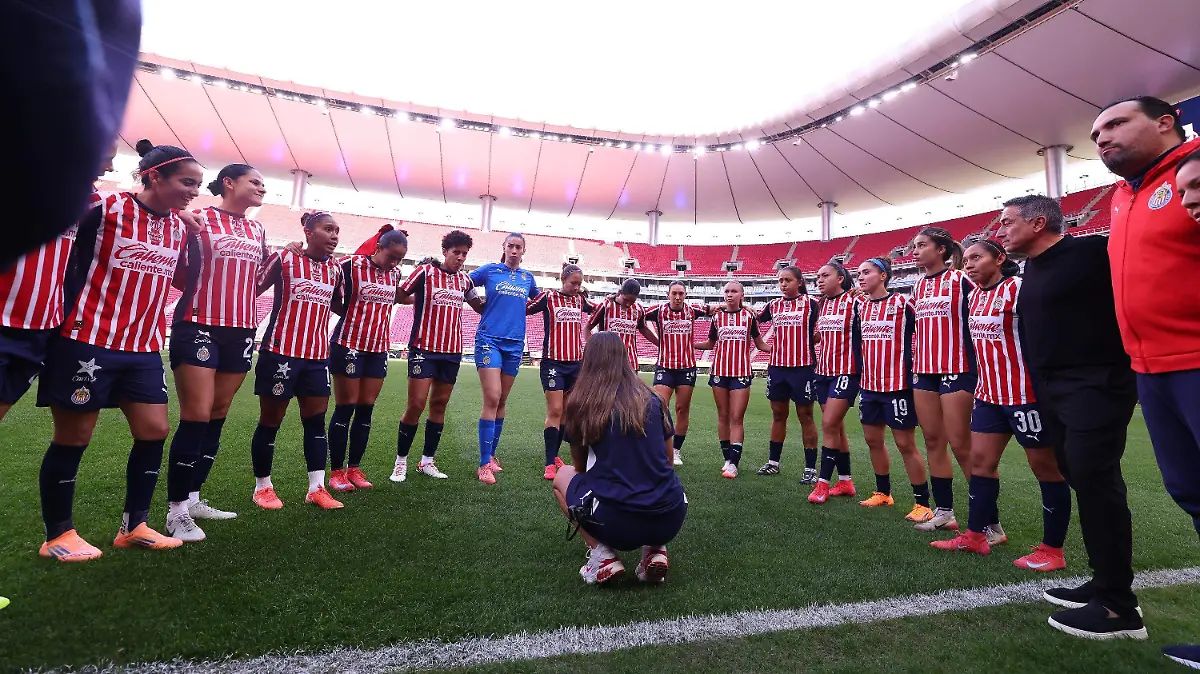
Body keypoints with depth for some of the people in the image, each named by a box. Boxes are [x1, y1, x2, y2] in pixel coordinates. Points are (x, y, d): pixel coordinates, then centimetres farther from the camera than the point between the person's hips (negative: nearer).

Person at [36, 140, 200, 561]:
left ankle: (134, 526, 18)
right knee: (73, 438, 4)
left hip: (144, 348, 6)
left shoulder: (179, 227, 8)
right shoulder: (105, 209, -9)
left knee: (154, 432, 4)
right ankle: (57, 535, 21)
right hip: (89, 342, -6)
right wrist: (71, 320, -9)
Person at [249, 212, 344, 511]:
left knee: (316, 420, 6)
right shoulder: (284, 258, -6)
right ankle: (262, 486, 23)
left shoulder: (335, 268, 9)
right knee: (271, 421, 6)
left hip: (317, 355, 5)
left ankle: (317, 488, 13)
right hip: (281, 352, -5)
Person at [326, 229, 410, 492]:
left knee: (366, 409, 7)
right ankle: (336, 472, 11)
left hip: (378, 349, 5)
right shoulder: (351, 265, -10)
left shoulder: (395, 273, 6)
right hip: (349, 345, -5)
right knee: (345, 408, 1)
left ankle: (354, 469, 17)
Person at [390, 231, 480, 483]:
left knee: (439, 405, 9)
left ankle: (427, 461, 21)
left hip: (452, 351, 5)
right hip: (424, 348, -5)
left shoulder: (465, 280, 9)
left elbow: (480, 307, 23)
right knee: (416, 404, -5)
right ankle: (401, 461, 11)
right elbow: (397, 295, -5)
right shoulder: (426, 271, -5)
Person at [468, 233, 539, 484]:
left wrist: (519, 310, 14)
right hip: (489, 340, -4)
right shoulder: (490, 270, 2)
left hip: (515, 344, 4)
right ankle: (484, 463, -7)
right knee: (492, 399, -13)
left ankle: (491, 454, 24)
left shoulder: (528, 278, 12)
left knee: (502, 402, 10)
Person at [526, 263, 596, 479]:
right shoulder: (548, 297, -3)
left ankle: (555, 455, 24)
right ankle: (549, 464, -3)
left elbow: (598, 308, 27)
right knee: (554, 411, -9)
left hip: (576, 363, 5)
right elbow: (523, 309, -2)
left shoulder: (580, 300, 10)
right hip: (553, 362, -5)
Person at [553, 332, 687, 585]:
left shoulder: (581, 404, -1)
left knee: (563, 476, 24)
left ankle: (602, 555, 7)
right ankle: (656, 550, 12)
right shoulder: (652, 400, 6)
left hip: (615, 523, -3)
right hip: (670, 521, 3)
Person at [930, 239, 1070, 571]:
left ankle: (1053, 549, 17)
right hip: (990, 394, 8)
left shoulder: (1019, 289, -14)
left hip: (1026, 394, -8)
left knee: (1047, 468, 6)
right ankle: (975, 535, 20)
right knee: (980, 461, 10)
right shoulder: (975, 296, 10)